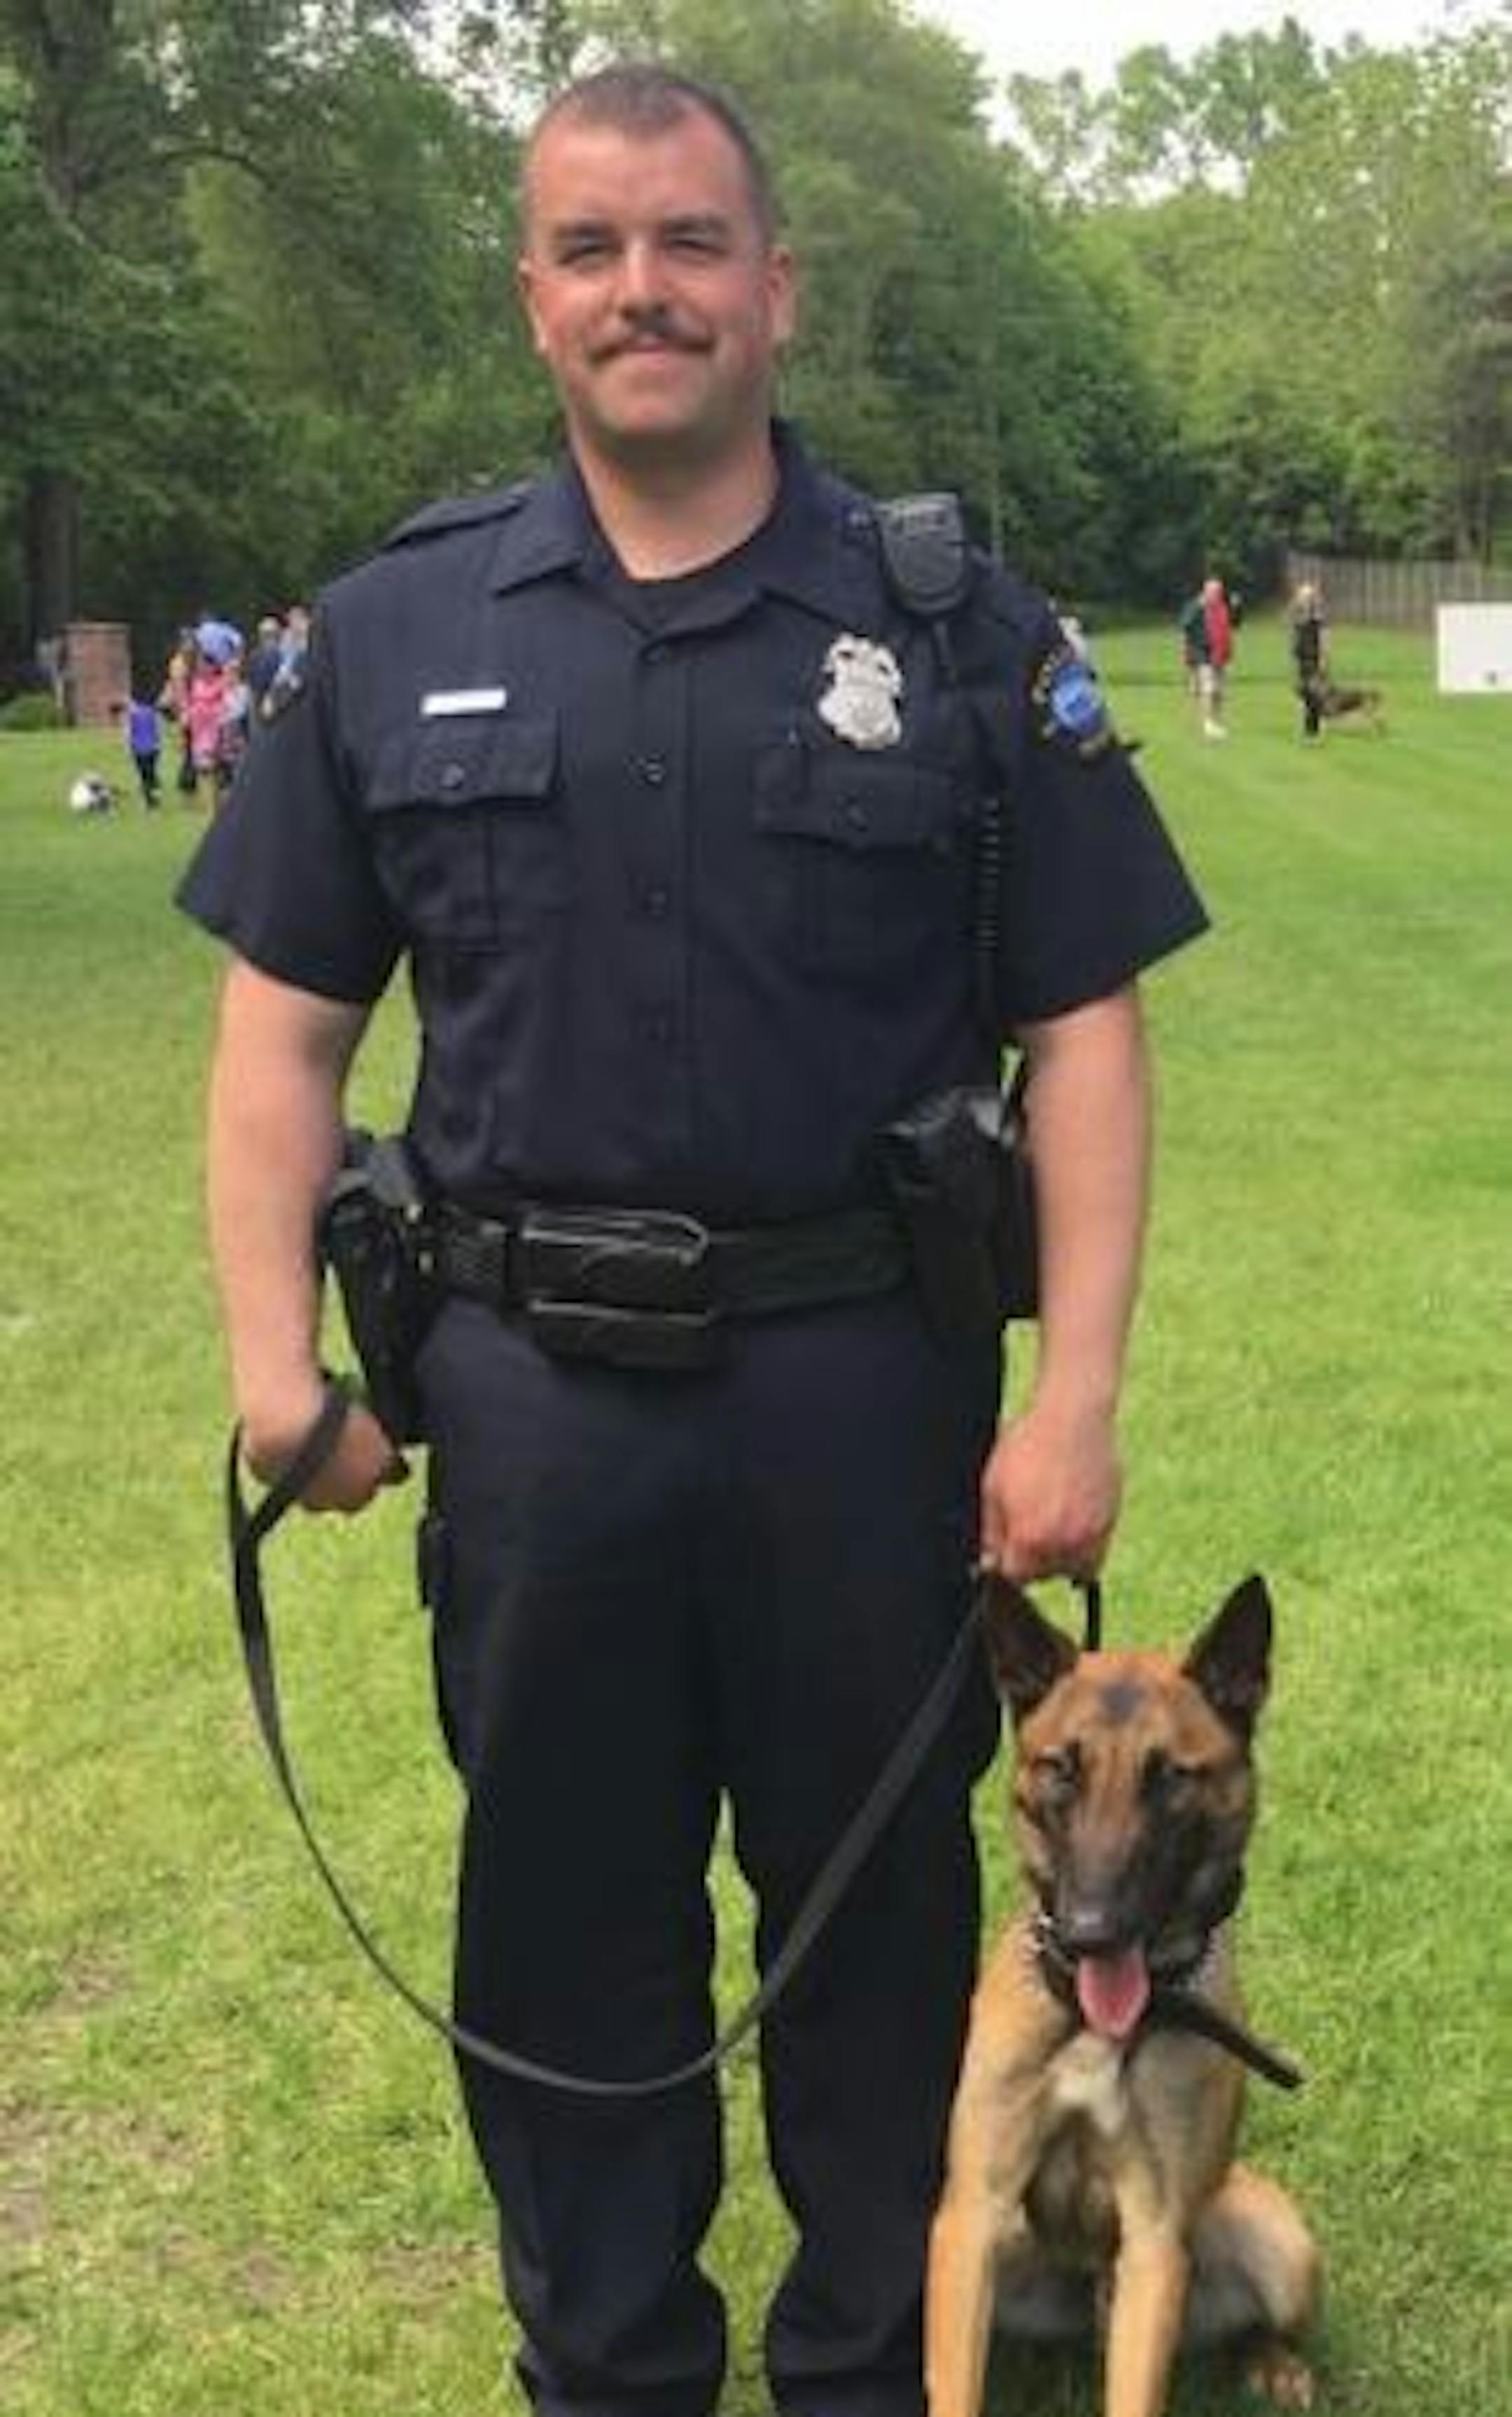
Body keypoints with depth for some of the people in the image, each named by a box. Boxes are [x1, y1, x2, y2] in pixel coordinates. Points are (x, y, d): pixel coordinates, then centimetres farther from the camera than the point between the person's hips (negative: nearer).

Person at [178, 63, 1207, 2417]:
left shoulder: (955, 627, -2)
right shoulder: (396, 632, 3)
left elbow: (1084, 1027, -4)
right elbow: (287, 1014, 5)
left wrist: (1075, 1398, -11)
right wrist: (273, 1349, -4)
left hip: (864, 1372, -1)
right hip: (528, 1383, 2)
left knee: (880, 1905, 13)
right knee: (560, 1914, 15)